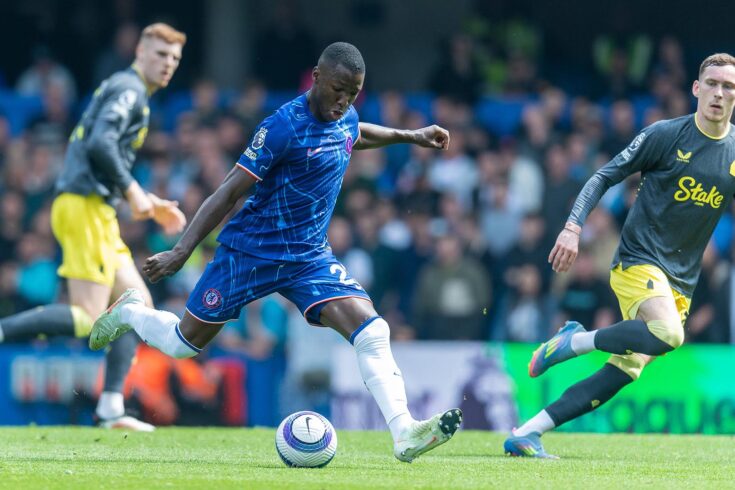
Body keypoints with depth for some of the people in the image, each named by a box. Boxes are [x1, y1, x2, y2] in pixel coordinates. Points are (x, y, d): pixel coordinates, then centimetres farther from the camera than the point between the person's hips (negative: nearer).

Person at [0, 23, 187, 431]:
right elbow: (100, 143, -21)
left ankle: (110, 408, 5)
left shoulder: (127, 91, 25)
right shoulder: (129, 88, -6)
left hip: (96, 209, 10)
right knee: (87, 318, -16)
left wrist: (150, 205, 27)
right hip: (84, 207, -10)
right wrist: (134, 191, -16)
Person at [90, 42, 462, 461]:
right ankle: (130, 313, 41)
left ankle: (405, 434, -23)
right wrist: (181, 252, -19)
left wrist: (410, 136, 31)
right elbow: (231, 192, -18)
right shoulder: (284, 126, -21)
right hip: (250, 251, -5)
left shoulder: (346, 119, 1)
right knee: (183, 344, 8)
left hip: (309, 256, 5)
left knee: (371, 329, -17)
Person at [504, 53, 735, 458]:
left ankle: (526, 433, -1)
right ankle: (574, 341, -10)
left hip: (681, 282, 5)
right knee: (667, 334, -32)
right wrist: (573, 227, -14)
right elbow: (605, 177, -2)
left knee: (626, 369, -6)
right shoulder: (665, 135, -6)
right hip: (638, 260, -5)